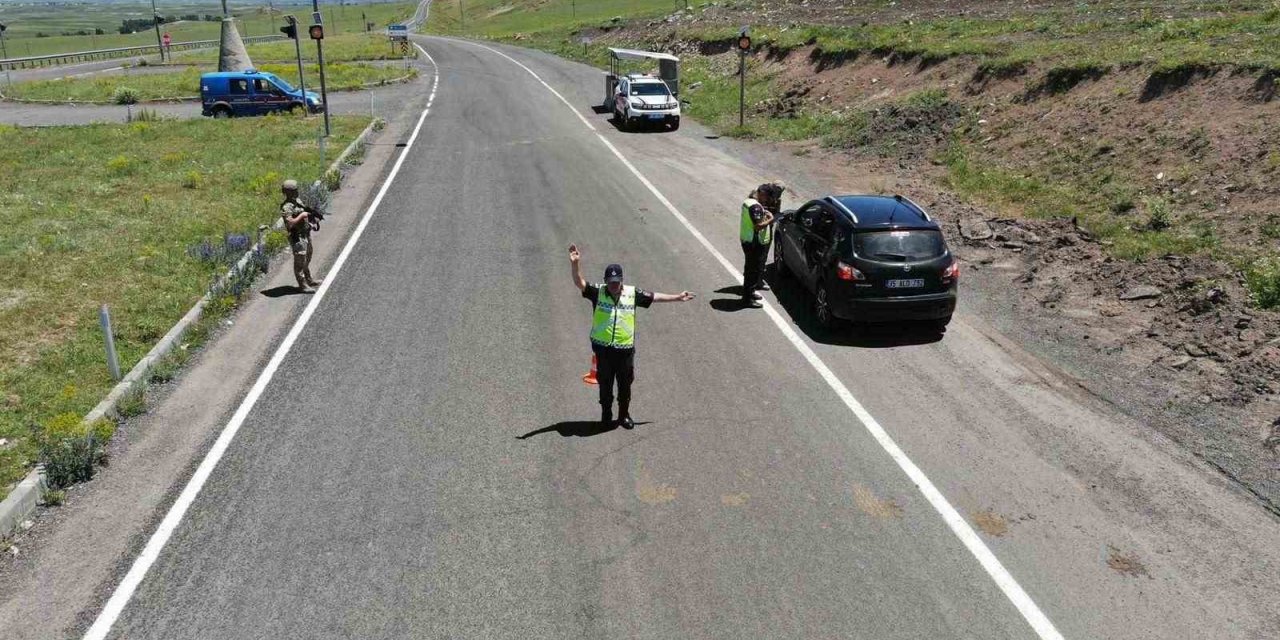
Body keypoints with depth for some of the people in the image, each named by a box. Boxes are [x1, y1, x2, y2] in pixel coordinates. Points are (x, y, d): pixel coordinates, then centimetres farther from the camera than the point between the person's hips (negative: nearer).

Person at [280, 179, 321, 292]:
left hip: (306, 234, 10)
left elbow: (306, 212, 21)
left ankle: (309, 280, 38)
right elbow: (290, 223, -30)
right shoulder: (286, 207, -21)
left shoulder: (297, 200, 8)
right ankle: (302, 285, 4)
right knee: (300, 261, -2)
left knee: (307, 259, 23)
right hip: (297, 237, -10)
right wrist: (301, 216, -24)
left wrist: (312, 220, 4)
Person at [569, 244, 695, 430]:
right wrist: (574, 263, -31)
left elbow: (655, 297, 9)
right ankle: (606, 415, 28)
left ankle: (624, 414, 31)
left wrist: (678, 297, 13)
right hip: (603, 348, -1)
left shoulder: (632, 293, 0)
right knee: (605, 384, 11)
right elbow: (579, 283, -14)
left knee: (625, 384, 13)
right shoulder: (598, 292, -4)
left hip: (625, 348, 1)